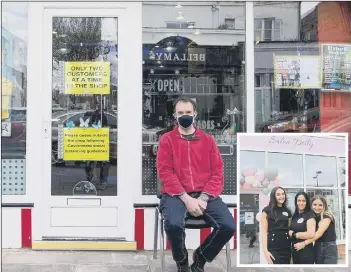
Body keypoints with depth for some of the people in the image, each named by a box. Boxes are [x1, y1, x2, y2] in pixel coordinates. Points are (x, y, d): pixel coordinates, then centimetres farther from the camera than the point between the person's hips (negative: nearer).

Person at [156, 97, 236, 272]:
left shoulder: (208, 140, 13)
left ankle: (200, 258, 10)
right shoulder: (167, 140, 7)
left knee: (229, 226, -21)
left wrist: (203, 198, -11)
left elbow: (217, 173, 6)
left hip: (204, 195, 2)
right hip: (176, 196, -2)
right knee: (173, 224, -34)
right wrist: (186, 198, -15)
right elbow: (165, 173, -3)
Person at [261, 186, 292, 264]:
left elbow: (289, 230, 16)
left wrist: (292, 246, 7)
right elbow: (264, 231, -5)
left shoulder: (287, 211, 13)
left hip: (286, 248, 5)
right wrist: (265, 250, -13)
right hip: (273, 248, -5)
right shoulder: (267, 210, -1)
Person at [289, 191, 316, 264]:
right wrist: (289, 233, 3)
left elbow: (311, 234, -21)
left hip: (306, 251, -8)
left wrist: (294, 234, -10)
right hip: (295, 250, 8)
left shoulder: (310, 215, -10)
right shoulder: (295, 215, 12)